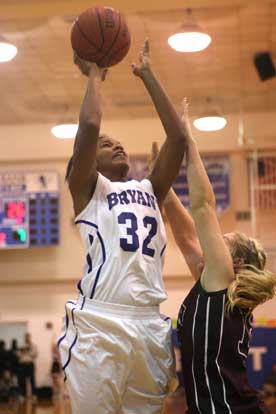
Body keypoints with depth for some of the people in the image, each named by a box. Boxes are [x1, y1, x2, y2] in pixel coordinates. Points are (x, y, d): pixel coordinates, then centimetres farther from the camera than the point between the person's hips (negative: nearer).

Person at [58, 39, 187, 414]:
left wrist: (147, 75, 16)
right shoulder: (87, 188, 8)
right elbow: (89, 126, -8)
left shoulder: (149, 189, 21)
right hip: (100, 323, -5)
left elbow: (178, 137, 13)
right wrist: (95, 74, 8)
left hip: (150, 324, 5)